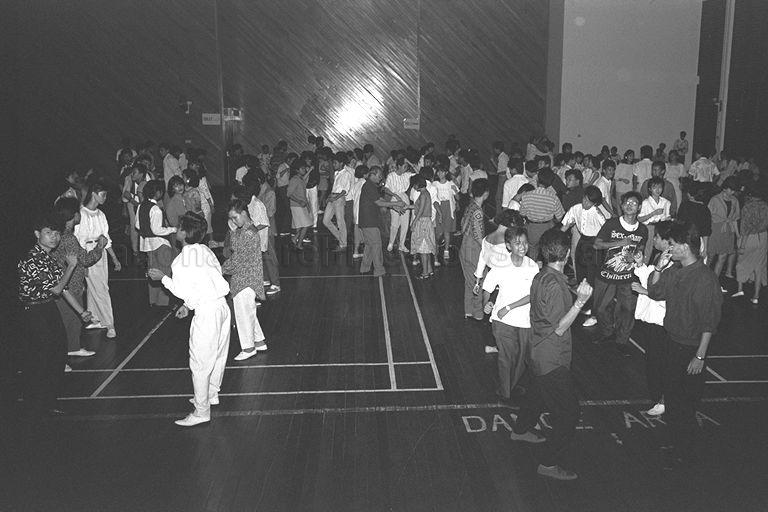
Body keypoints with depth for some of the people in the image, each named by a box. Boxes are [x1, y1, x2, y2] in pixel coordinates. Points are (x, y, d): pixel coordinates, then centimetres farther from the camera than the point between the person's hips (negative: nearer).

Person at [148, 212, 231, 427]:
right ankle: (211, 395, 40)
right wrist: (189, 305, 19)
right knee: (218, 355, 22)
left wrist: (163, 278, 0)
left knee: (200, 363, 1)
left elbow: (183, 291, -13)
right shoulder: (205, 250, 10)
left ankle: (201, 411, 9)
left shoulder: (182, 260, -13)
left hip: (206, 312, -9)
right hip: (221, 305, 9)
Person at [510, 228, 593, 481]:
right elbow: (559, 328, -24)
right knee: (568, 411, -1)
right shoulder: (554, 285, -27)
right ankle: (549, 463, 8)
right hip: (552, 360, -10)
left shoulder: (541, 277, 3)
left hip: (539, 354, 10)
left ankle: (521, 429, 53)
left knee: (538, 392, 31)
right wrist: (580, 301, -27)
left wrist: (574, 295, 15)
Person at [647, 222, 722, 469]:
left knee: (685, 402, 5)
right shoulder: (674, 272, 2)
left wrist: (700, 356, -19)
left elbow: (709, 322, -20)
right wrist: (658, 268, -3)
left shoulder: (706, 279, -22)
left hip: (691, 347, -8)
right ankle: (676, 443, 35)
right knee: (671, 395, 18)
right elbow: (654, 292, 14)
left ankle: (684, 451, 22)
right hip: (672, 341, 8)